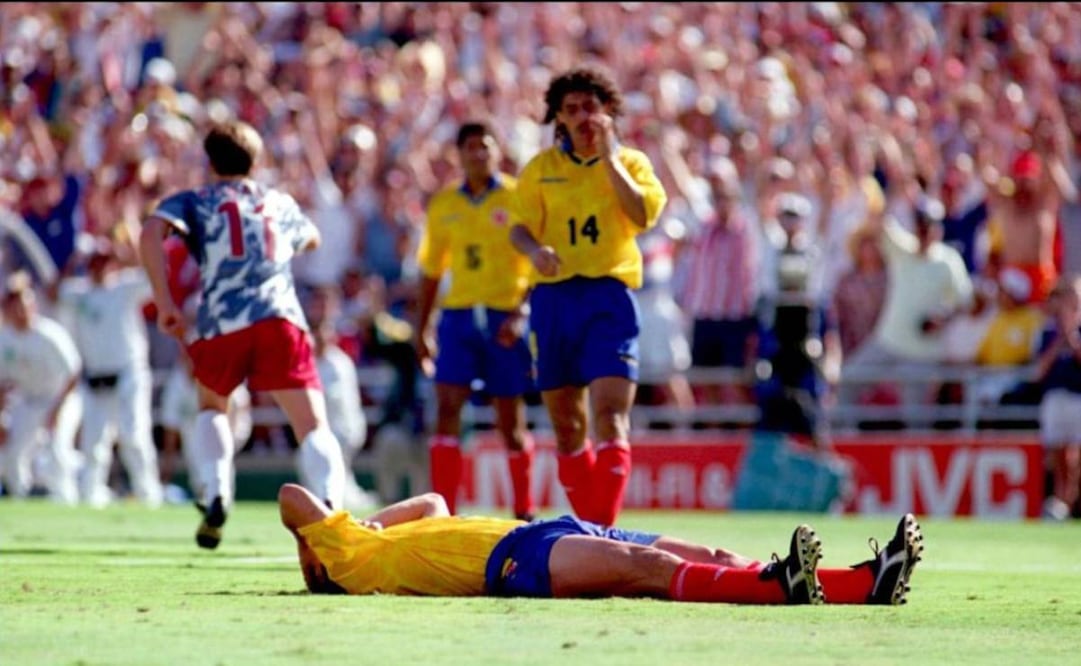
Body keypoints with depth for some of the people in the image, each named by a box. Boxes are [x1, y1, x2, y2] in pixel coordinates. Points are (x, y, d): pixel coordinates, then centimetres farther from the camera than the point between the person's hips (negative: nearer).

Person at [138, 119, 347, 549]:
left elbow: (151, 234, -2)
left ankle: (215, 498, 9)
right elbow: (311, 239, 50)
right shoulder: (280, 204, 28)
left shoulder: (192, 202, 19)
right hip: (280, 319, 0)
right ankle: (329, 506, -32)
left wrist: (164, 303, -2)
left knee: (211, 407, 28)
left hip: (221, 323, 0)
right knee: (313, 427, -5)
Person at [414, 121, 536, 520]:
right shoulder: (443, 204, 11)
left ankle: (524, 512, 20)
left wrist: (521, 313, -16)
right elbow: (431, 271, 17)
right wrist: (422, 330, 14)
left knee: (511, 419, 5)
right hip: (458, 314, 3)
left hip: (506, 317, -3)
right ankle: (444, 512, -14)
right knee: (447, 406, -11)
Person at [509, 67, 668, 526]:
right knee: (565, 422, 7)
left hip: (609, 294, -3)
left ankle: (603, 527, -23)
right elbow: (520, 227, 4)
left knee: (610, 415, -16)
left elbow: (644, 215, -10)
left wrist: (609, 158, -9)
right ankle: (585, 525, 18)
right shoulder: (540, 168, 10)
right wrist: (535, 249, -18)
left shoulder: (630, 162, 7)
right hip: (554, 296, 3)